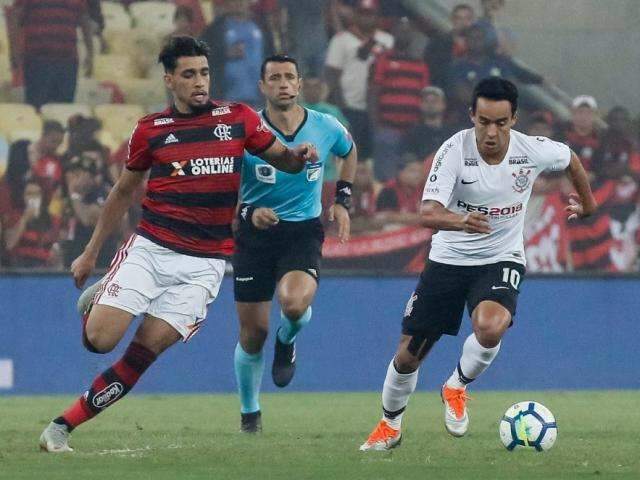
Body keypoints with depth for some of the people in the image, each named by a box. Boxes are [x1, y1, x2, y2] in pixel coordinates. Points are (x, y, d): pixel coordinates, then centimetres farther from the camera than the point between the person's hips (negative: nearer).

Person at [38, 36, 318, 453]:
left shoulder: (238, 119, 5)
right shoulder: (150, 130, 5)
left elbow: (280, 158, 14)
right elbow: (124, 191, 15)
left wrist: (298, 156, -11)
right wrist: (91, 252, 17)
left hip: (204, 262, 0)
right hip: (149, 250, 0)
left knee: (145, 351, -9)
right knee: (99, 340, -13)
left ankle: (62, 427, -1)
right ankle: (99, 297, 23)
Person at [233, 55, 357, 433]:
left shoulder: (326, 128, -3)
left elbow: (349, 152, 21)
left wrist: (342, 200, 12)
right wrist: (249, 212, -22)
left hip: (304, 231, 0)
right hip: (255, 232, 0)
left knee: (295, 304, -29)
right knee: (253, 331, 2)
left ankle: (287, 343, 9)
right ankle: (249, 412, 26)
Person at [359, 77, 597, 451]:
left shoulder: (534, 151, -15)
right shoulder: (455, 150, -21)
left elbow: (571, 159, 10)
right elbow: (429, 214, -31)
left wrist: (587, 203, 24)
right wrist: (461, 221, -52)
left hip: (502, 259, 0)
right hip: (449, 260, 0)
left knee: (490, 327, -32)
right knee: (408, 355, 4)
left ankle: (457, 387, 0)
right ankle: (390, 426, 33)